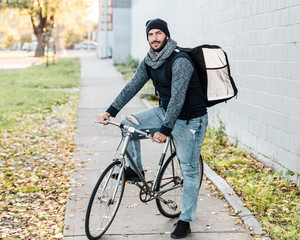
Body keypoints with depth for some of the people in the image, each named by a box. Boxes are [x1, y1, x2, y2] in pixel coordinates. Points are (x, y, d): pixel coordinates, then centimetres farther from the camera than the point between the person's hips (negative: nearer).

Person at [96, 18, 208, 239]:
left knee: (190, 171, 0)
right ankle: (135, 169, 9)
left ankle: (186, 220, 12)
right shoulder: (149, 62, 0)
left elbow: (178, 98, -32)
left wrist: (165, 129, -38)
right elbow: (132, 87, 0)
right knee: (129, 123, -8)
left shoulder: (180, 61, -24)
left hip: (190, 120, -7)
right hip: (165, 112, 7)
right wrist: (111, 111, -9)